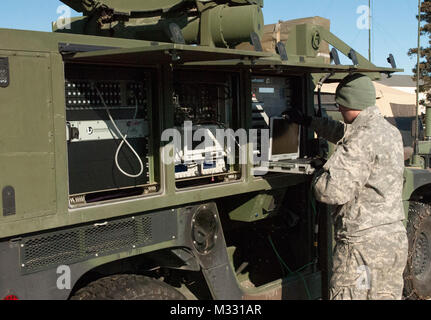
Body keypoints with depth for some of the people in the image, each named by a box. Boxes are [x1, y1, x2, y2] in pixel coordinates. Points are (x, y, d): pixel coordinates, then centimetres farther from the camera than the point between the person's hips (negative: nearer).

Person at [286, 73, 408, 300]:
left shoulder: (363, 139, -19)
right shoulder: (390, 131, 12)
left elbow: (331, 191, -26)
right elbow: (343, 132, 30)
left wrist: (319, 176, -3)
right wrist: (307, 121, 38)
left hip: (364, 245, -9)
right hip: (396, 239, 9)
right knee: (387, 295, 16)